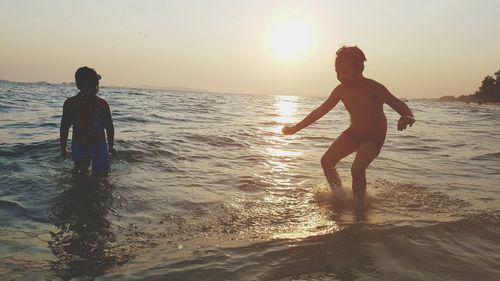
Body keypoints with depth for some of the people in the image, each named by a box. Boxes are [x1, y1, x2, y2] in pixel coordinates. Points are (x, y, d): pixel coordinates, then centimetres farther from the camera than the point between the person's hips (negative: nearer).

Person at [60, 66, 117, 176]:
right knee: (80, 174, 13)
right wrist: (63, 148, 6)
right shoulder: (70, 104, -4)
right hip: (78, 145, 1)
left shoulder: (102, 104, -6)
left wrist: (111, 147, 3)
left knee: (102, 174, 1)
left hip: (99, 144, -1)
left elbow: (109, 127, 1)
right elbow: (64, 127, 4)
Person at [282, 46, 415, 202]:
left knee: (357, 169, -25)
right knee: (326, 161, -4)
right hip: (354, 132, 6)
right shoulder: (341, 90, -9)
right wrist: (295, 128, 0)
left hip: (375, 135, -5)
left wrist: (408, 117, -53)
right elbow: (320, 111, -2)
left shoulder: (373, 88, -24)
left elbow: (398, 104, -28)